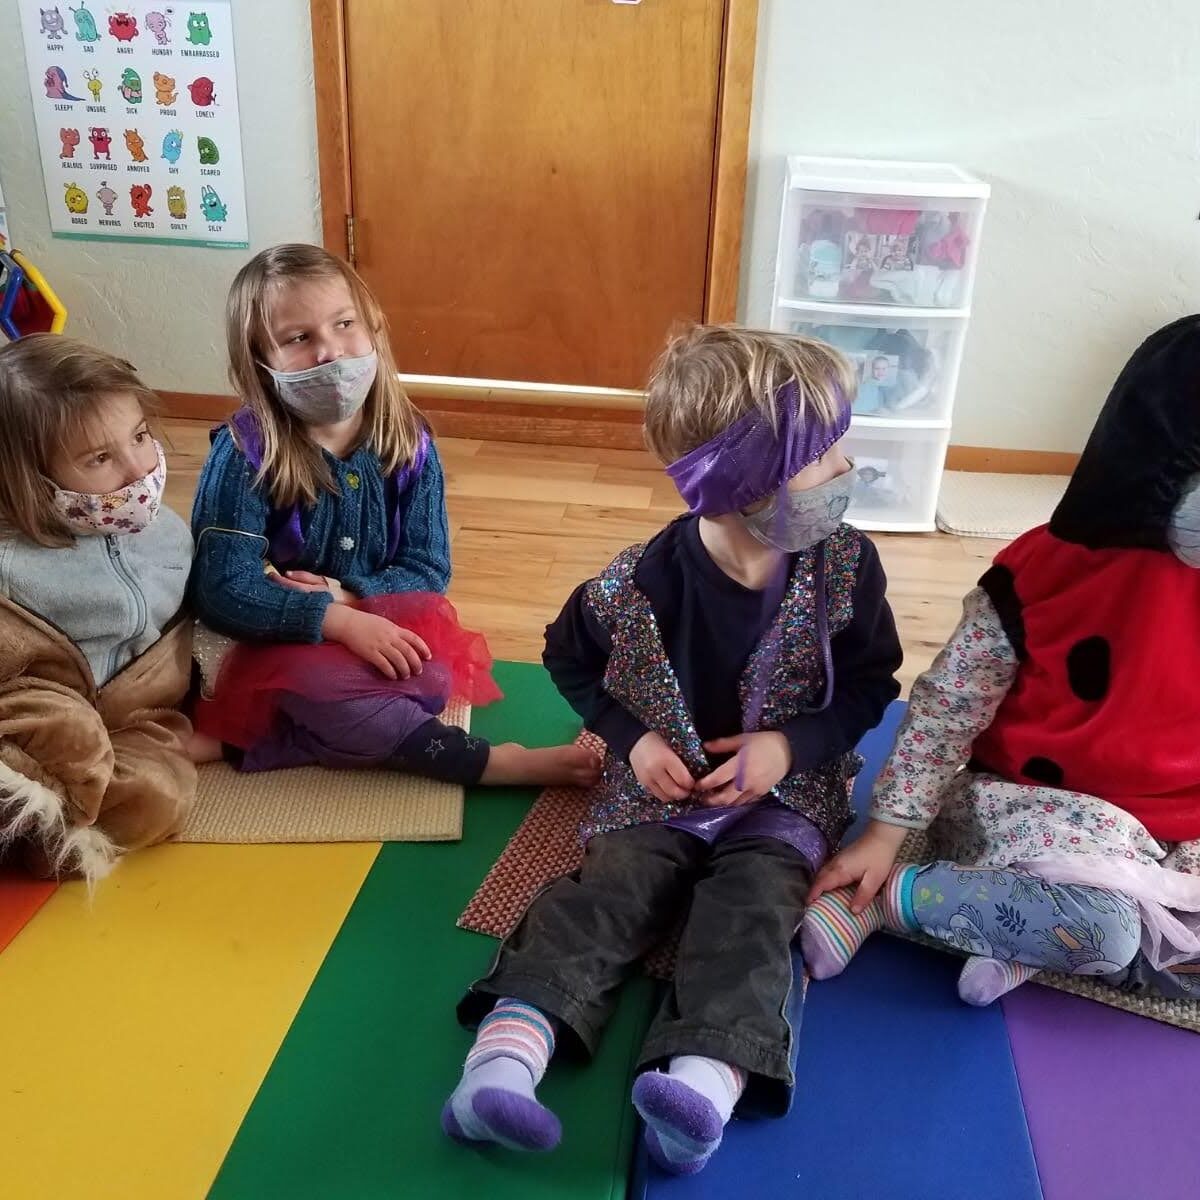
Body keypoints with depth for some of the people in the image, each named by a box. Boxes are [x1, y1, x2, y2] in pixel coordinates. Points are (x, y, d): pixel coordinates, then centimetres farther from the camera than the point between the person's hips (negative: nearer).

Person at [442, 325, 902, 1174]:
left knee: (751, 910, -25)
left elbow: (871, 682, 0)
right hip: (660, 787, 0)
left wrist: (793, 745, -16)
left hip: (784, 793, 1)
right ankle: (507, 1051, -39)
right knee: (607, 894, -23)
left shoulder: (846, 567, -9)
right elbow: (568, 657, 4)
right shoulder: (640, 583, -15)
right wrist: (632, 737, -11)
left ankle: (708, 1077, -45)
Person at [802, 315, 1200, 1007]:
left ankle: (1024, 933, -13)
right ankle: (880, 892, -15)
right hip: (1032, 804, -4)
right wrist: (887, 832, -14)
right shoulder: (1050, 572, -16)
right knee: (1100, 925, -31)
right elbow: (948, 706, -12)